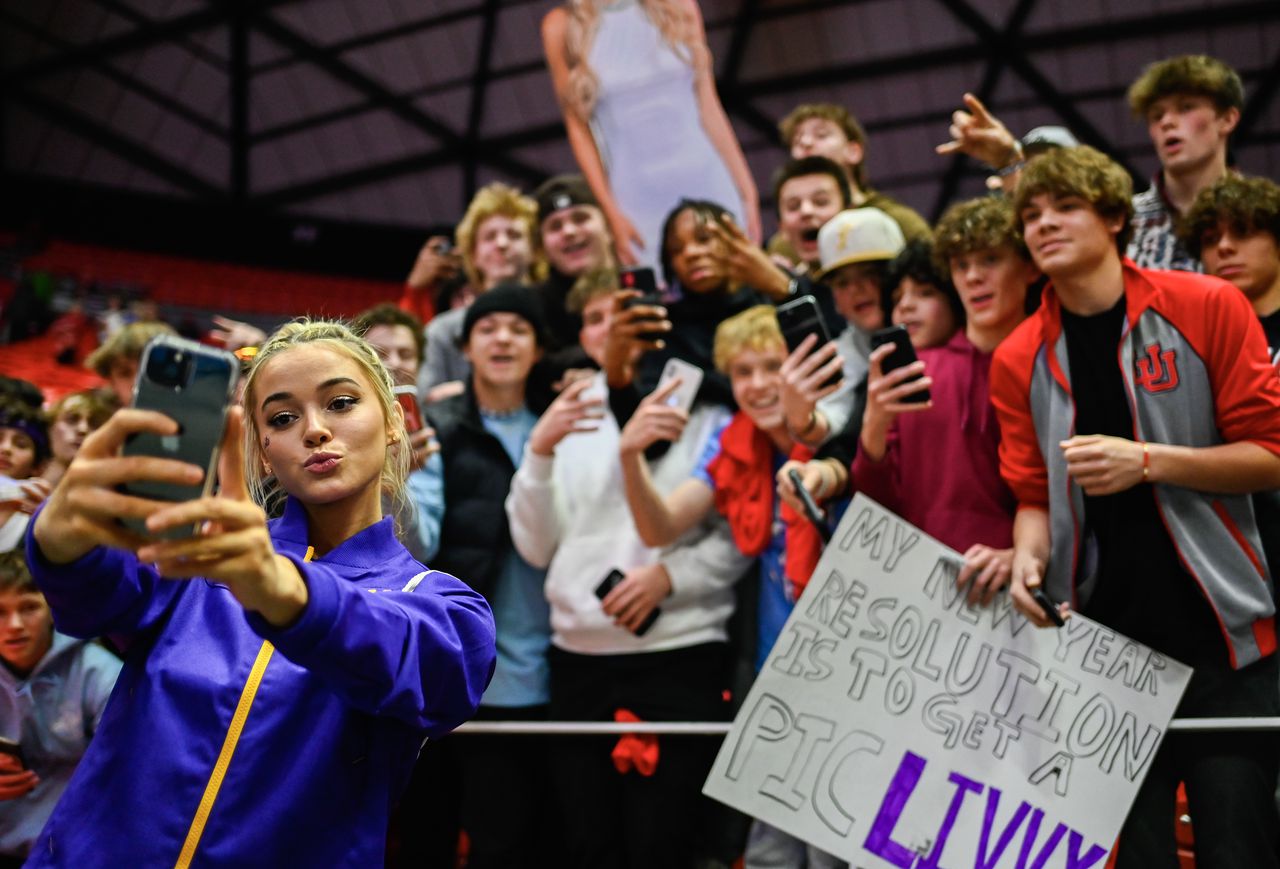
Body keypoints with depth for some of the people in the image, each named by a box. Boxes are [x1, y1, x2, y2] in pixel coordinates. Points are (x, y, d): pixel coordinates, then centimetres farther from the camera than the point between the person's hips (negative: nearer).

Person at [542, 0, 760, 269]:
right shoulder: (562, 26, 0)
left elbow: (709, 107, 6)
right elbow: (578, 128, 1)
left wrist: (747, 191, 3)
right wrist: (611, 213, -6)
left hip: (706, 183, 2)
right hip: (636, 198, -1)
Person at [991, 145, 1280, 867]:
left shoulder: (1207, 307, -2)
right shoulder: (1019, 360, 7)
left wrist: (1147, 462, -16)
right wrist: (1028, 559, -9)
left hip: (1221, 631, -2)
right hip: (1098, 637, 3)